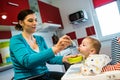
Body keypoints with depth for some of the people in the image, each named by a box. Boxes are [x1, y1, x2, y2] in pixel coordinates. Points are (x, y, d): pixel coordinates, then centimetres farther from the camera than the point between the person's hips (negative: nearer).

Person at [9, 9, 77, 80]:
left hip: (45, 74, 6)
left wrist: (63, 59, -13)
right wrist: (55, 49, -35)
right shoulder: (16, 40, -10)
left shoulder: (40, 39, 8)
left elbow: (48, 58, 7)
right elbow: (26, 61, -27)